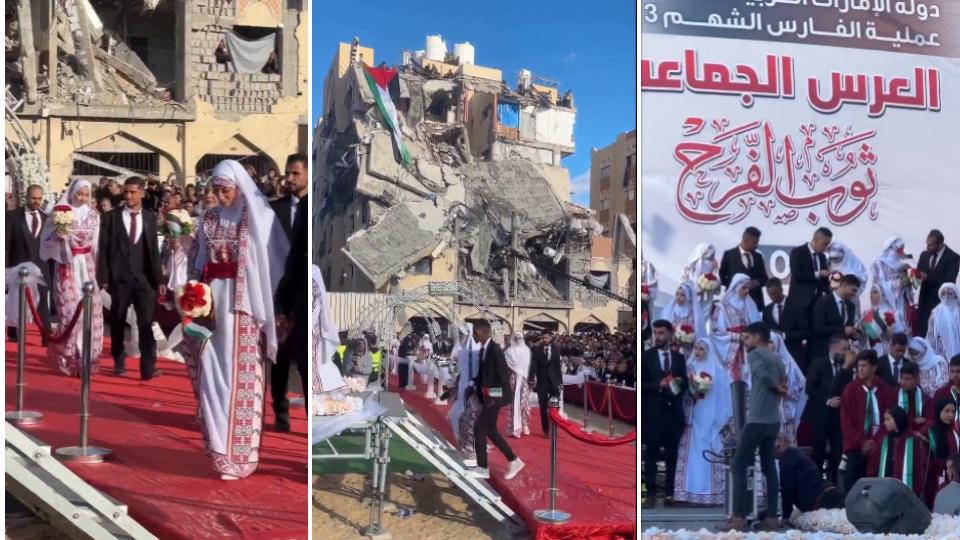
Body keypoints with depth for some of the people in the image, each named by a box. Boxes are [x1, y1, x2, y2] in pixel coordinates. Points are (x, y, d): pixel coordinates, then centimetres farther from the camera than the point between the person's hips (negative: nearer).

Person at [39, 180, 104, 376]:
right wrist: (57, 235, -21)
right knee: (69, 311, -5)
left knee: (90, 312, -1)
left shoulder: (94, 216, 9)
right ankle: (70, 358, 5)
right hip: (67, 268, -3)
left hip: (87, 267, 3)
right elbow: (47, 240, 0)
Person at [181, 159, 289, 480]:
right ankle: (216, 444, 19)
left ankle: (237, 453, 7)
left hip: (242, 306, -5)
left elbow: (272, 265, -8)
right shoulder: (210, 219, 9)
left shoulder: (259, 218, -7)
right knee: (211, 375, 6)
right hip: (212, 302, 5)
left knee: (238, 378, 0)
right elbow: (201, 261, 13)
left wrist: (263, 311, -13)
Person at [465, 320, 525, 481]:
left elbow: (504, 375, -20)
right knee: (490, 430, 14)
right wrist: (473, 385, 3)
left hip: (495, 397, -9)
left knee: (479, 429, -5)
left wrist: (494, 396, -21)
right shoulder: (483, 349, 9)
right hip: (487, 396, 9)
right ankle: (513, 461, 22)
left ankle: (482, 468, 5)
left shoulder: (495, 349, -18)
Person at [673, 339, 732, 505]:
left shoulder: (717, 370, 2)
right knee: (691, 452, -1)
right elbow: (683, 391, 8)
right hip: (692, 417, 2)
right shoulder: (689, 368, 10)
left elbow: (723, 393, 1)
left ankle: (709, 492, -3)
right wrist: (691, 394, -11)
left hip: (710, 418, -2)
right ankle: (688, 491, -1)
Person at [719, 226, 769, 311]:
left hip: (755, 300, 4)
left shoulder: (758, 256, 14)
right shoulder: (729, 254, 3)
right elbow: (722, 276, 6)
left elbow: (764, 278, 16)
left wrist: (757, 282, -6)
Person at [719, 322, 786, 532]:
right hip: (774, 421, 8)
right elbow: (783, 389, 17)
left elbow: (764, 377, -21)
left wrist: (778, 388, -6)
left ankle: (739, 517, -8)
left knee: (739, 466, -4)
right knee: (769, 467, 9)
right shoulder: (778, 360, 18)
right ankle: (772, 517, 7)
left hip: (757, 420, -8)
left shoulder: (754, 355, -6)